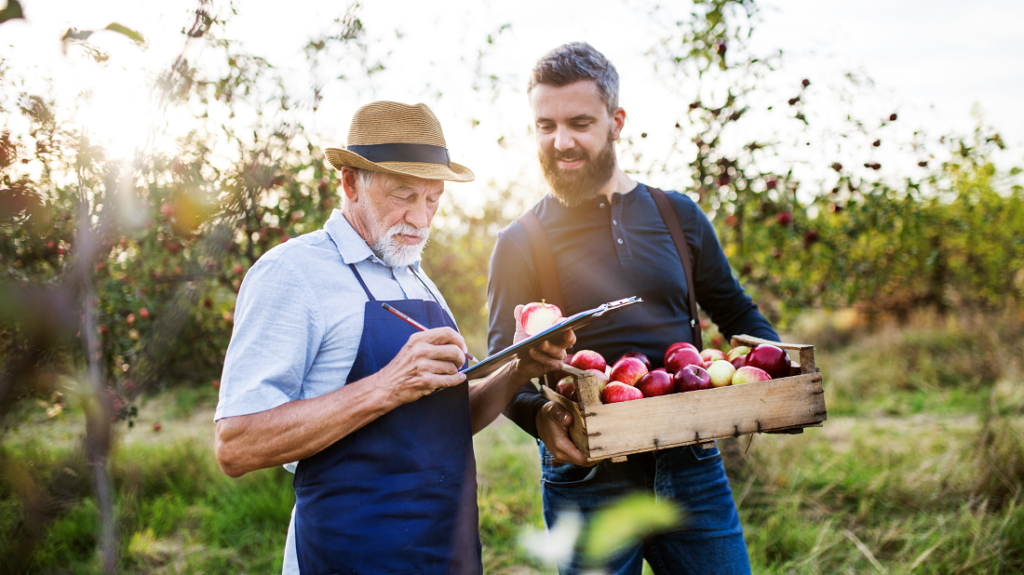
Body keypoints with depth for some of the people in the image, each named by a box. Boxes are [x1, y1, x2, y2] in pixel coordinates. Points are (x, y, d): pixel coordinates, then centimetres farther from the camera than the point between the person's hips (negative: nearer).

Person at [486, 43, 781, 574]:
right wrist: (539, 415, -27)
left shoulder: (676, 215, 6)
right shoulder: (520, 243, -1)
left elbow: (735, 312, 14)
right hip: (587, 480, -2)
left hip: (691, 466, 3)